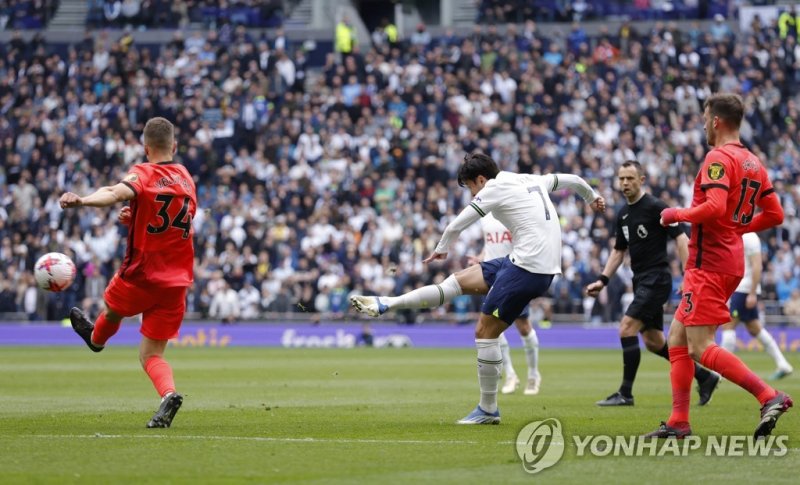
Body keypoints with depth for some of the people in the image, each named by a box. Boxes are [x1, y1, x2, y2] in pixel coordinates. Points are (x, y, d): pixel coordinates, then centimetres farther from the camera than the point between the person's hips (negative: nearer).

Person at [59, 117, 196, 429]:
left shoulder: (143, 174, -11)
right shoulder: (186, 178, 9)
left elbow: (117, 193, -35)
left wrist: (81, 201, -51)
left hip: (140, 274, -4)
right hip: (176, 281, 4)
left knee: (113, 309, 32)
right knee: (151, 355, 6)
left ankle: (96, 337, 62)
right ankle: (168, 393, -22)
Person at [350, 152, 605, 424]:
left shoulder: (496, 188, -6)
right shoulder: (533, 181, 17)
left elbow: (455, 226, -1)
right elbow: (570, 180, 32)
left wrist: (441, 249, 19)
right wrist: (591, 197, 52)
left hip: (527, 269, -9)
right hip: (544, 268, 9)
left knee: (485, 332, -3)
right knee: (460, 280, 11)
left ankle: (488, 410, 3)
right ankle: (386, 305, 15)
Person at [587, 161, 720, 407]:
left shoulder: (655, 207, -11)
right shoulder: (623, 214, 13)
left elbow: (681, 238, -14)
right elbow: (618, 251, 22)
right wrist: (602, 280, 13)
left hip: (656, 280, -9)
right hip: (641, 282, 9)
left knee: (627, 329, -15)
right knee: (653, 341, 10)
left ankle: (625, 393, -10)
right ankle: (704, 377, 21)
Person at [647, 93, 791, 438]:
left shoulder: (719, 158, -13)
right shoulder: (753, 163, 14)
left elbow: (714, 206, -27)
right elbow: (775, 215, 16)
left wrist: (677, 214, -12)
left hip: (709, 264, -10)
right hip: (732, 262, 10)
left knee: (702, 348, -11)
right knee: (677, 338, 13)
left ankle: (769, 397, -20)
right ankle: (678, 422, 10)